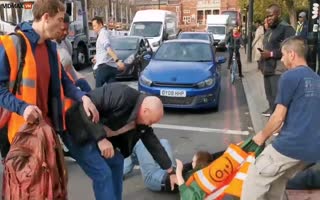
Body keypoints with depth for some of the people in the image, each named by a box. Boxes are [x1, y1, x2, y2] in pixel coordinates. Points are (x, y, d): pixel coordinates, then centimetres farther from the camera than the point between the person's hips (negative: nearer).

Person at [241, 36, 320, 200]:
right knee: (279, 178, 26)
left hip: (292, 144, -8)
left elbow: (278, 117, -10)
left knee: (255, 178, 5)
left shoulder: (289, 76, -9)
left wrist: (262, 136, 7)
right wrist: (275, 132, 25)